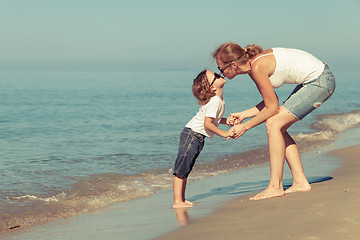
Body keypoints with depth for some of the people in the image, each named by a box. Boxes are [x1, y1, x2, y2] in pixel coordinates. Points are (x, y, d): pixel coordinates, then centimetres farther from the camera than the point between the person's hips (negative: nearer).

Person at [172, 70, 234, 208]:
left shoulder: (218, 100, 11)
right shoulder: (215, 101, -19)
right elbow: (207, 123, -23)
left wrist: (226, 121, 12)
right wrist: (224, 134, -17)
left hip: (197, 138, 10)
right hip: (191, 135, -10)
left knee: (185, 169, 12)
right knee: (181, 169, -9)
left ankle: (182, 199, 17)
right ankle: (177, 201, -10)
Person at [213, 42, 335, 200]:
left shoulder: (257, 67, -22)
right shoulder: (252, 64, 5)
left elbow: (272, 107, -16)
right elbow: (270, 102, 13)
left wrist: (245, 127, -8)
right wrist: (242, 115, 7)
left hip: (320, 81, -10)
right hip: (313, 80, 10)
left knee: (273, 125, -12)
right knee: (278, 128, 8)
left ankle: (275, 186, -9)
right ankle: (300, 182, 10)